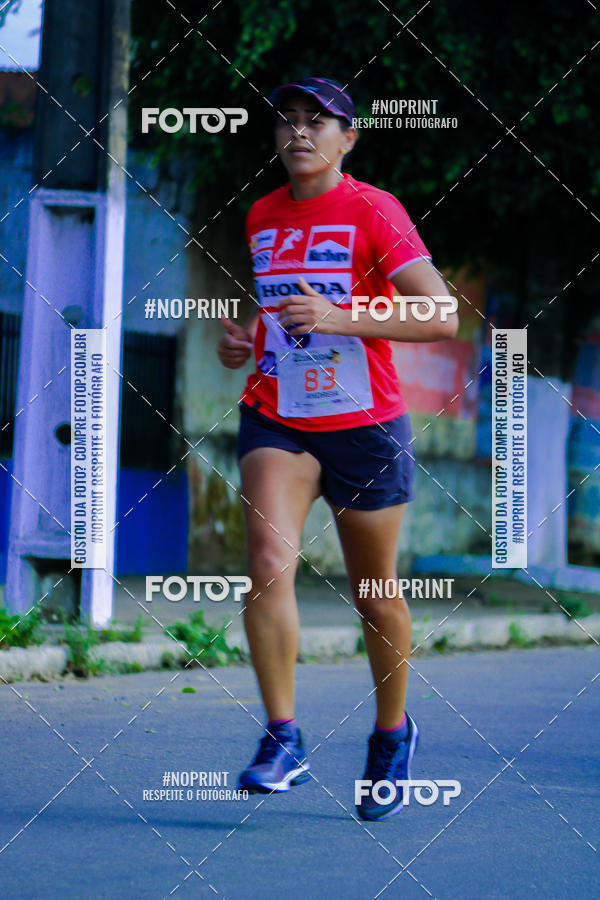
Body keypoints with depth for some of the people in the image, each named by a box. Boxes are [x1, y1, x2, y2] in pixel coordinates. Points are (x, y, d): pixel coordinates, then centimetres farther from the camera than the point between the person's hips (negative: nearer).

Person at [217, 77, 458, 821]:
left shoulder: (374, 212, -10)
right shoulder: (261, 217, 8)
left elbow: (442, 317, -18)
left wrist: (341, 320, -26)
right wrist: (244, 340, 5)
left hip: (364, 426, -3)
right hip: (275, 420, 3)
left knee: (375, 593, 8)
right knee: (269, 564, -20)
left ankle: (392, 733, 31)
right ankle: (282, 738, -14)